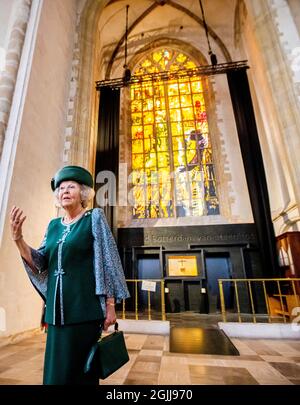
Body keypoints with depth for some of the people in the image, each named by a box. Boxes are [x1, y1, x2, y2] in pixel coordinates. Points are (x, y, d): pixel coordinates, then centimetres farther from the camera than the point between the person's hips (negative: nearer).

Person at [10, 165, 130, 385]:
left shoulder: (94, 218, -4)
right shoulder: (53, 225, 12)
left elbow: (107, 262, -7)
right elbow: (40, 263, 7)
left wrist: (110, 305, -10)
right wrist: (18, 238, -7)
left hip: (84, 309, -5)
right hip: (57, 309, 5)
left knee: (81, 370, 6)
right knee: (55, 369, 17)